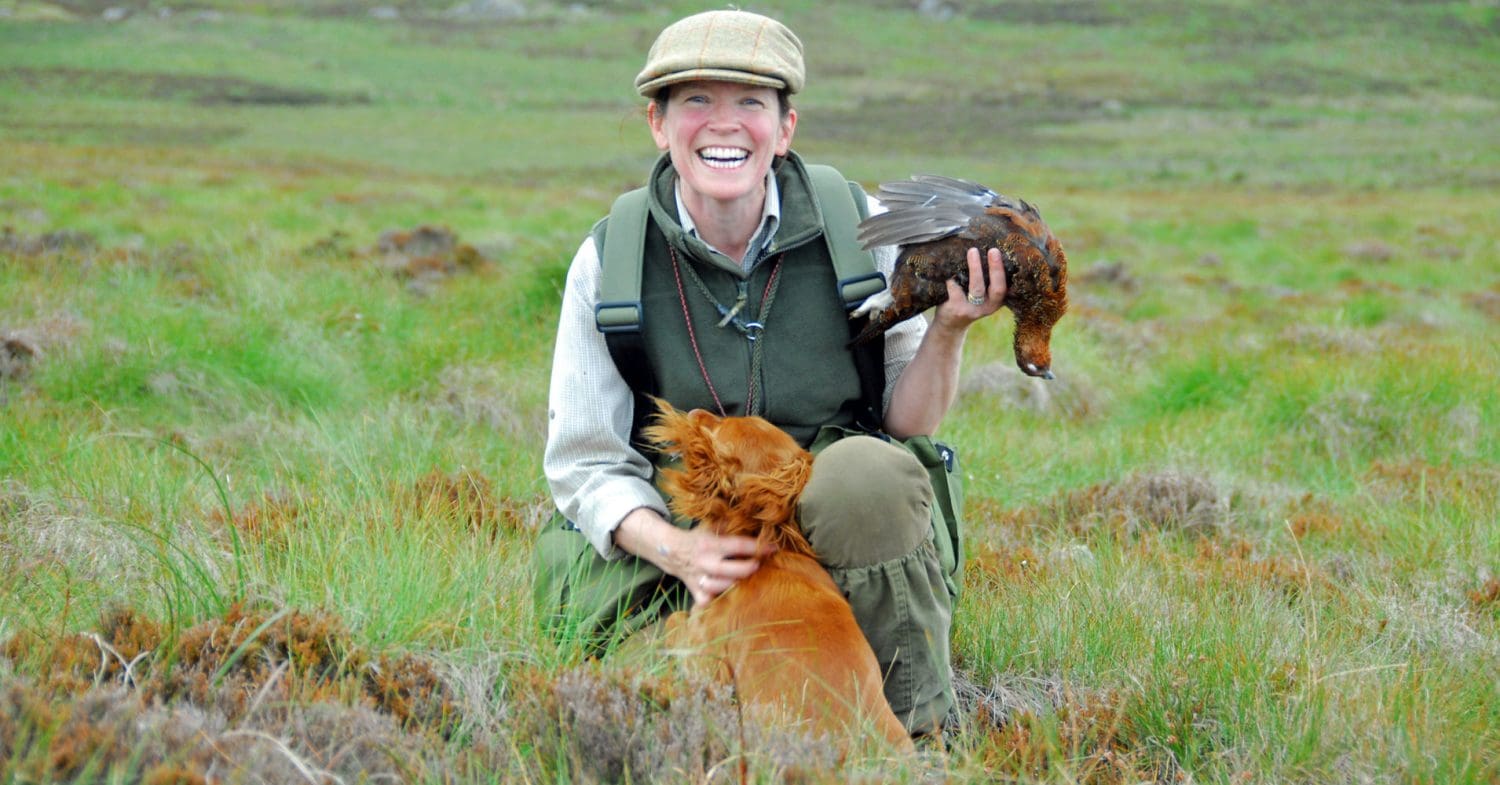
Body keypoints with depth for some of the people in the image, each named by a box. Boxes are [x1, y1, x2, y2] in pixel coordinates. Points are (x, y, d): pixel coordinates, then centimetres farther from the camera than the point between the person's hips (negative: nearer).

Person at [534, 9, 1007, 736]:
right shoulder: (610, 260, -6)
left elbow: (907, 422, 2)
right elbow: (584, 463, -3)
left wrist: (946, 332, -18)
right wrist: (678, 548, -22)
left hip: (845, 521, 0)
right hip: (675, 532, 0)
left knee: (866, 472, -35)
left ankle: (914, 732, -15)